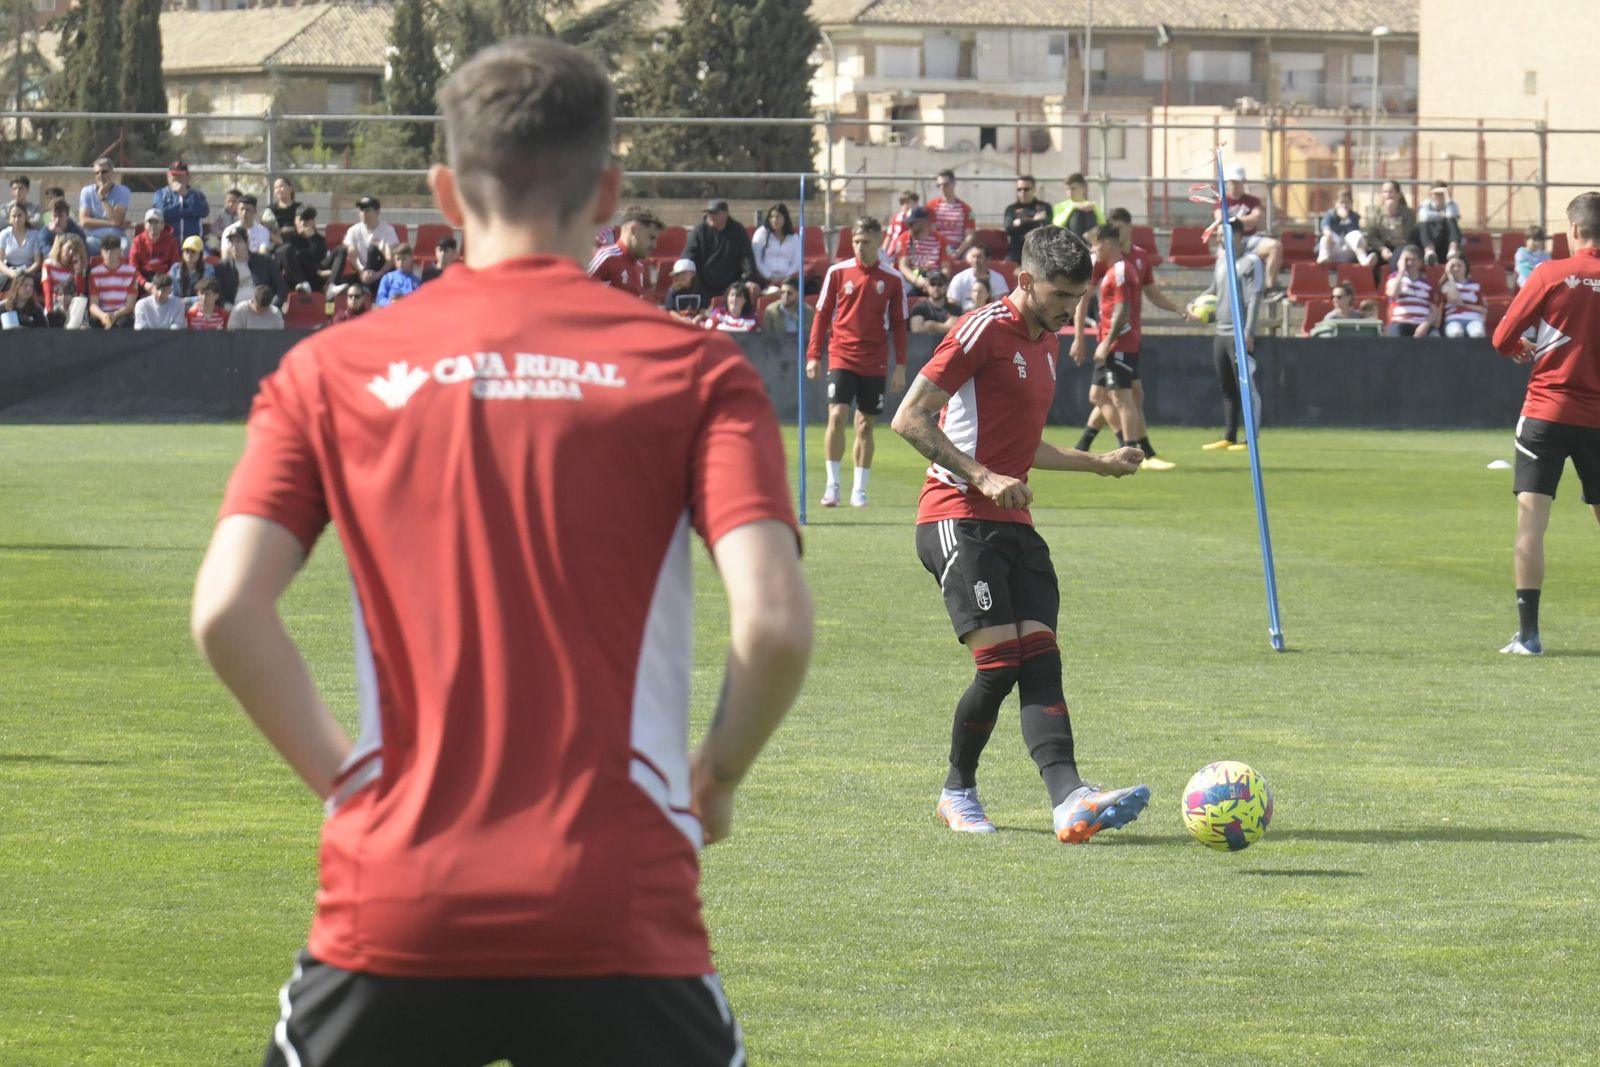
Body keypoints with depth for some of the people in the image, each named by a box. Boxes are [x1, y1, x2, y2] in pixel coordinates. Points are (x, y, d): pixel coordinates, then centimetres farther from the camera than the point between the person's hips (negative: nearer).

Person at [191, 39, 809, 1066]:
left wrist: (343, 775, 8)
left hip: (392, 900, 2)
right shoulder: (692, 366, 2)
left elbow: (226, 614, -4)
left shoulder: (331, 371, 7)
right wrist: (718, 777, 7)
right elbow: (774, 622, -11)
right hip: (617, 917, -2)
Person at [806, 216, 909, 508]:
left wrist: (900, 366, 3)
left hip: (875, 363, 1)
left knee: (865, 425, 5)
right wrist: (813, 355, 1)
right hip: (842, 355, -1)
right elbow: (822, 315, 6)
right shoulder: (837, 272, 2)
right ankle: (832, 484, -7)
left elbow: (898, 324, 8)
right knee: (837, 415, -15)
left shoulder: (892, 280, 3)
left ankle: (859, 490, 12)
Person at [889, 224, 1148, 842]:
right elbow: (909, 420, -13)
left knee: (1041, 657, -9)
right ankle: (958, 791, 6)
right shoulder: (983, 331, -8)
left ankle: (1069, 801, -22)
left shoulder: (1045, 343, 20)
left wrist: (1097, 463, 27)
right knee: (1000, 661, -15)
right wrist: (982, 477, -19)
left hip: (1014, 524, 8)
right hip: (957, 519, -8)